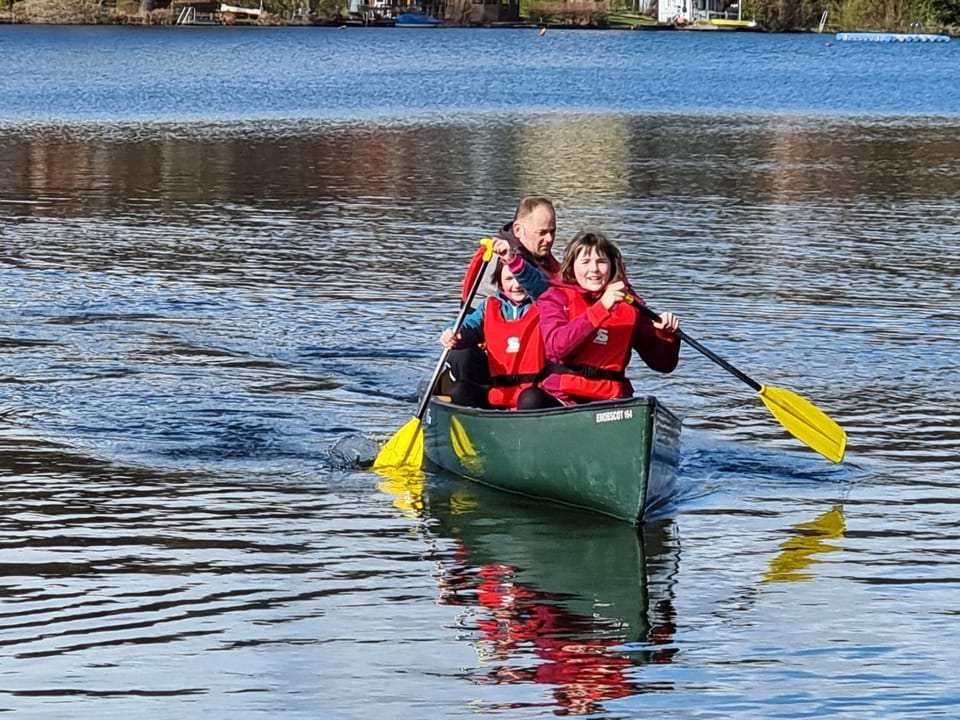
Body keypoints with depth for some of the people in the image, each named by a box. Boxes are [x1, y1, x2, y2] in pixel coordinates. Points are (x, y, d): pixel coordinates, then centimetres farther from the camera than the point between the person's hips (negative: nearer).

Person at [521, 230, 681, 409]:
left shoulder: (629, 304, 11)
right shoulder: (555, 298, 6)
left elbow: (663, 364, 12)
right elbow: (556, 346, -16)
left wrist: (667, 335, -9)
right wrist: (601, 308, -22)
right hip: (561, 399, -1)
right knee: (531, 399, -33)